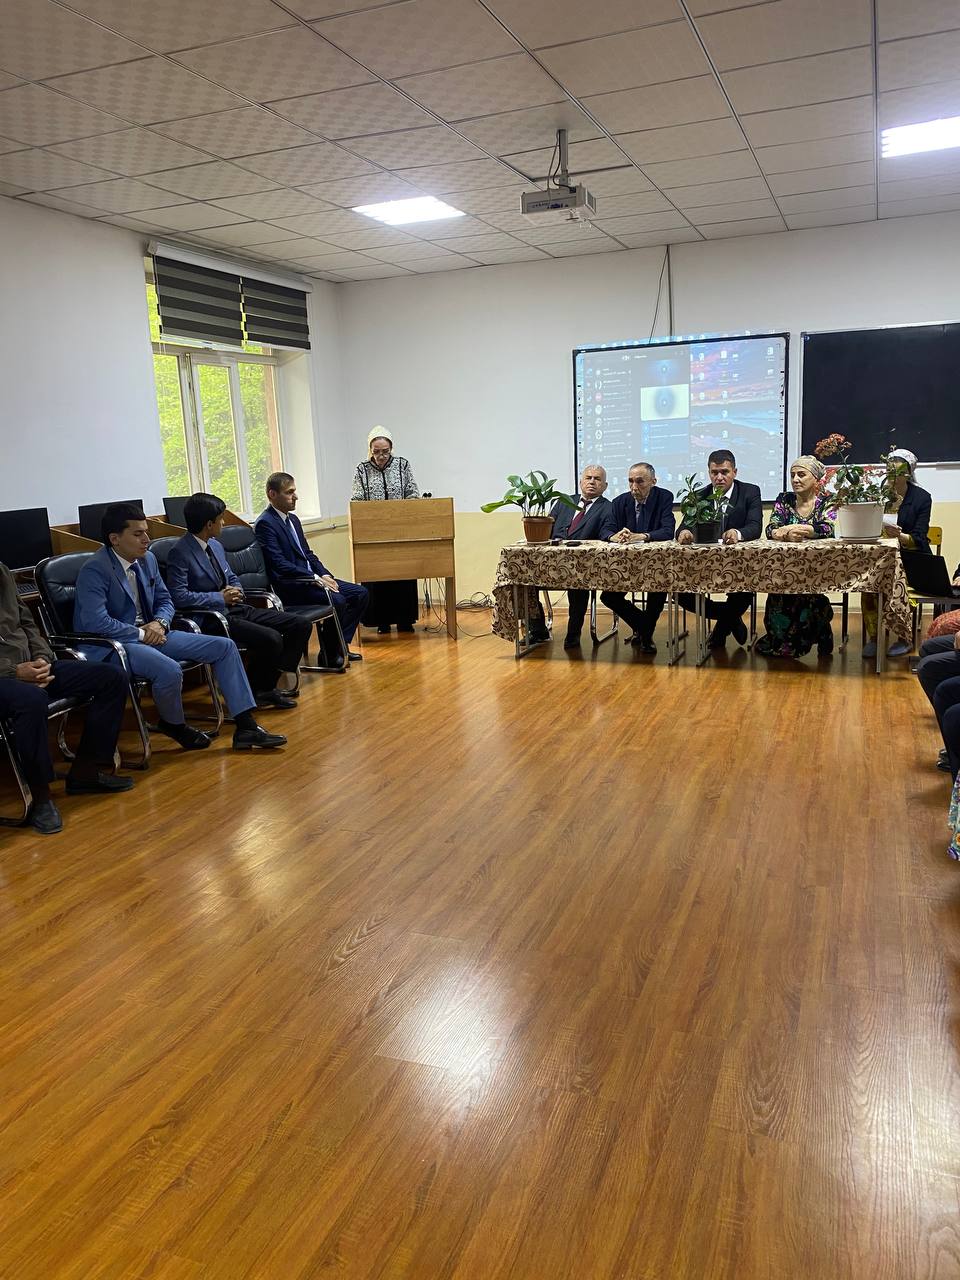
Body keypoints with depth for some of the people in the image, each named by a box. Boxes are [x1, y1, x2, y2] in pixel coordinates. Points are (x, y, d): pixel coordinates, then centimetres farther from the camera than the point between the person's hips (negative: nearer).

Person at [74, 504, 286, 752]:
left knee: (224, 647, -1)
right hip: (111, 645, -8)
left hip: (149, 635, 8)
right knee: (170, 670, -37)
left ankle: (245, 727, -1)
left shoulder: (147, 559, 7)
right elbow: (96, 621, -26)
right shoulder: (94, 570, -17)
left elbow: (164, 600, 16)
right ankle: (174, 726, -2)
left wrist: (159, 623, -6)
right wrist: (141, 633, -18)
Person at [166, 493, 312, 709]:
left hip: (235, 609, 9)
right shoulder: (179, 553, -12)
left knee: (301, 625, -2)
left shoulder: (216, 545, 15)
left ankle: (276, 678, 2)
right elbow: (179, 596, -20)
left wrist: (236, 590, 1)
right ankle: (257, 692, -4)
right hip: (211, 618, -9)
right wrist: (220, 598, -15)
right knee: (271, 639, -29)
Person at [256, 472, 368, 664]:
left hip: (311, 578, 10)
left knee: (361, 593, 0)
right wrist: (315, 579, -22)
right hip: (289, 586, -9)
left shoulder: (293, 519, 17)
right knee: (337, 600, -28)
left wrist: (325, 575, 1)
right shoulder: (265, 523, -12)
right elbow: (279, 564, -21)